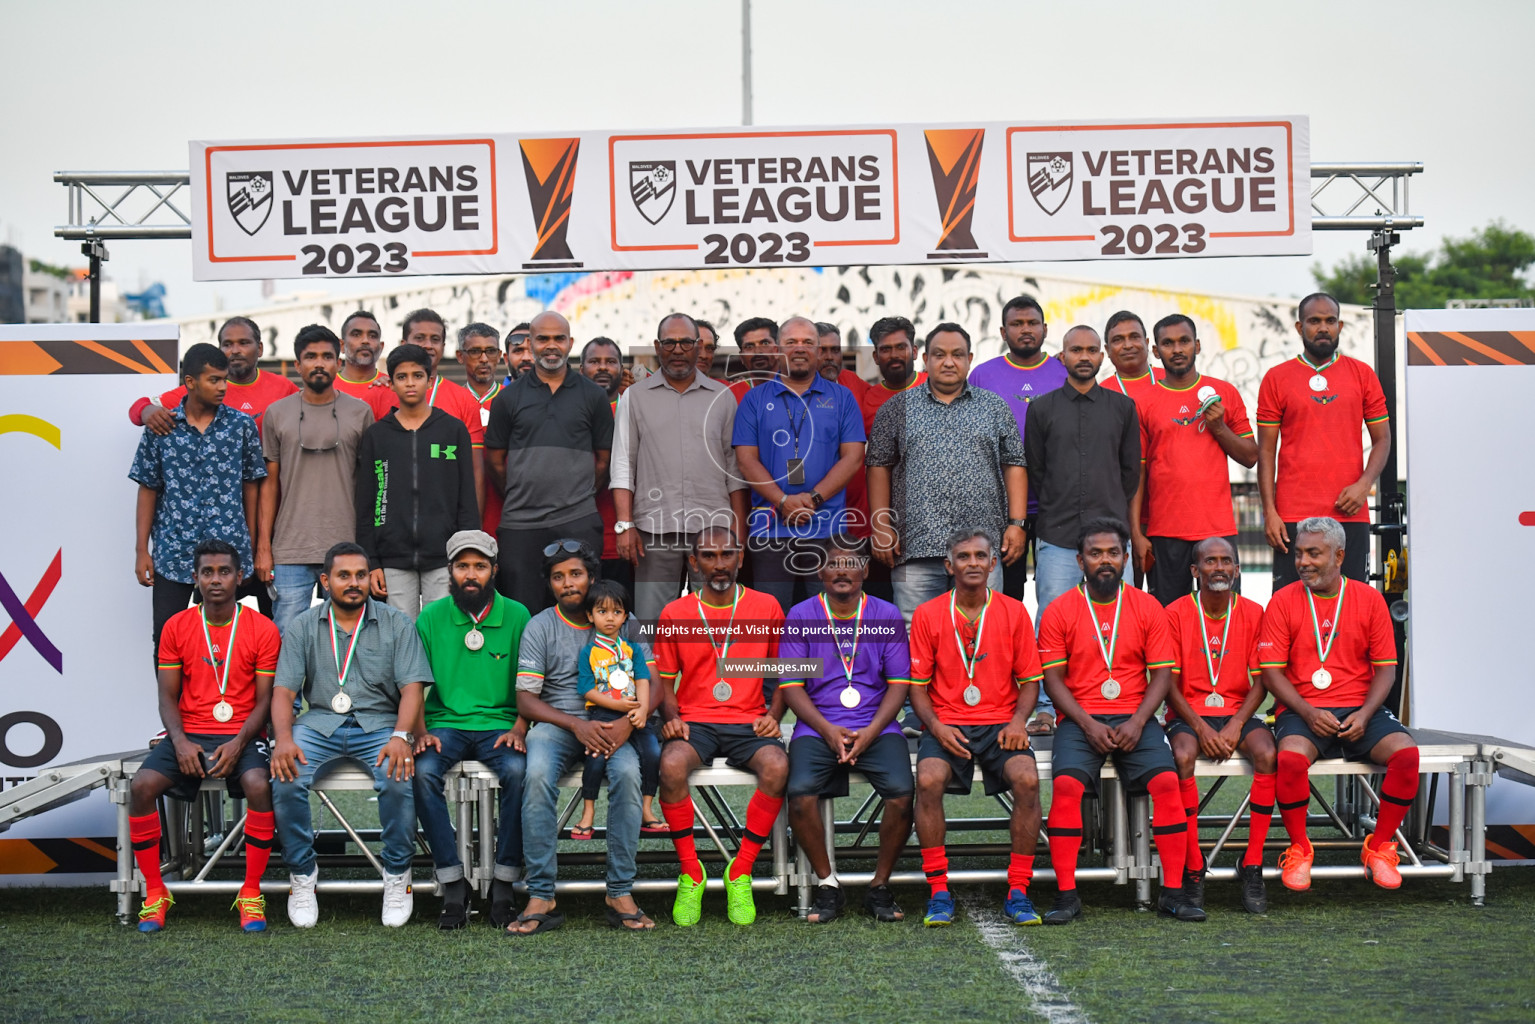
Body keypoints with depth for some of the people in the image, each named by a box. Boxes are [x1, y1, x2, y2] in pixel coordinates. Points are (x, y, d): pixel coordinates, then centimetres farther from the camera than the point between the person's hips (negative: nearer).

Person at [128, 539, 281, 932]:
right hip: (188, 734, 2)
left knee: (259, 787, -33)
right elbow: (167, 696, 6)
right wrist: (180, 742, -12)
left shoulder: (262, 630, 0)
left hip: (241, 736, -2)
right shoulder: (177, 627, 7)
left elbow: (264, 700, -1)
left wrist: (238, 744, -17)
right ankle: (154, 894, -9)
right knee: (141, 785, -25)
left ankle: (251, 895, -18)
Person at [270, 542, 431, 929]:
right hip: (319, 723, 1)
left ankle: (397, 875, -11)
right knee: (286, 779, -28)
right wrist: (284, 738, -17)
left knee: (398, 779, -32)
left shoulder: (396, 625, 6)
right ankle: (302, 875, -8)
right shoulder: (303, 627, 10)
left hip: (378, 723, -1)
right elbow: (284, 690, 3)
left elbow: (412, 687, -2)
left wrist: (401, 736, -21)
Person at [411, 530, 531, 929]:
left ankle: (503, 887, -21)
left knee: (517, 770, -32)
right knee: (423, 771, -31)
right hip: (445, 723, 1)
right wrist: (420, 732, -8)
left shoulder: (516, 616, 4)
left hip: (499, 724, -1)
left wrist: (518, 730, -10)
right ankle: (453, 888, -23)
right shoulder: (431, 617, 6)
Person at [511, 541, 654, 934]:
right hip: (556, 723, 0)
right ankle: (541, 897, -29)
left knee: (627, 772, -34)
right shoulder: (540, 627, 6)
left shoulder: (623, 622, 8)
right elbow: (525, 700, -1)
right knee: (538, 774, -34)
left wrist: (628, 722, -17)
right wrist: (577, 725, -16)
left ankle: (621, 893, -26)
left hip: (612, 726, 0)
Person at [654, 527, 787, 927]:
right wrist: (671, 717, -7)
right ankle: (690, 873, -14)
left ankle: (740, 872, -15)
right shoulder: (674, 615, 8)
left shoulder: (766, 607, 7)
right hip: (695, 722, 0)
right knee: (671, 764, -34)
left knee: (777, 766, -33)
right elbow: (665, 681, 13)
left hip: (748, 722, 0)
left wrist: (773, 714, -4)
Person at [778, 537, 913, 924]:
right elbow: (791, 685, 2)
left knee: (902, 792, -27)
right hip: (818, 728, 0)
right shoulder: (800, 616, 6)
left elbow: (898, 684, 4)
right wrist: (828, 731, -12)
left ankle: (880, 885, -5)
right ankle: (827, 885, -7)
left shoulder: (887, 616, 8)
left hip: (876, 728, 1)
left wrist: (870, 732, -11)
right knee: (800, 794, -29)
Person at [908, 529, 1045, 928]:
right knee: (929, 780, -31)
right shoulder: (927, 615, 4)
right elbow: (918, 685, 6)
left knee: (1027, 779, -30)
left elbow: (1030, 679, 9)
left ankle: (1018, 891, -17)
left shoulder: (1014, 612, 6)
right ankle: (939, 892, -19)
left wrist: (1018, 720, -10)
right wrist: (936, 726, -11)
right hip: (947, 725, 0)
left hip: (1001, 723, 0)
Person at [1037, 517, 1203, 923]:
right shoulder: (1059, 612, 4)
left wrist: (1137, 722, -11)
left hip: (1134, 718, 1)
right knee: (1066, 783, -28)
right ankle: (1066, 894, -21)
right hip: (1080, 719, -1)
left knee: (1167, 780, -25)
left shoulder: (1147, 607, 8)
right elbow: (1053, 678, 1)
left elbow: (1162, 674, 5)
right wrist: (1087, 724, -13)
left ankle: (1173, 891, -16)